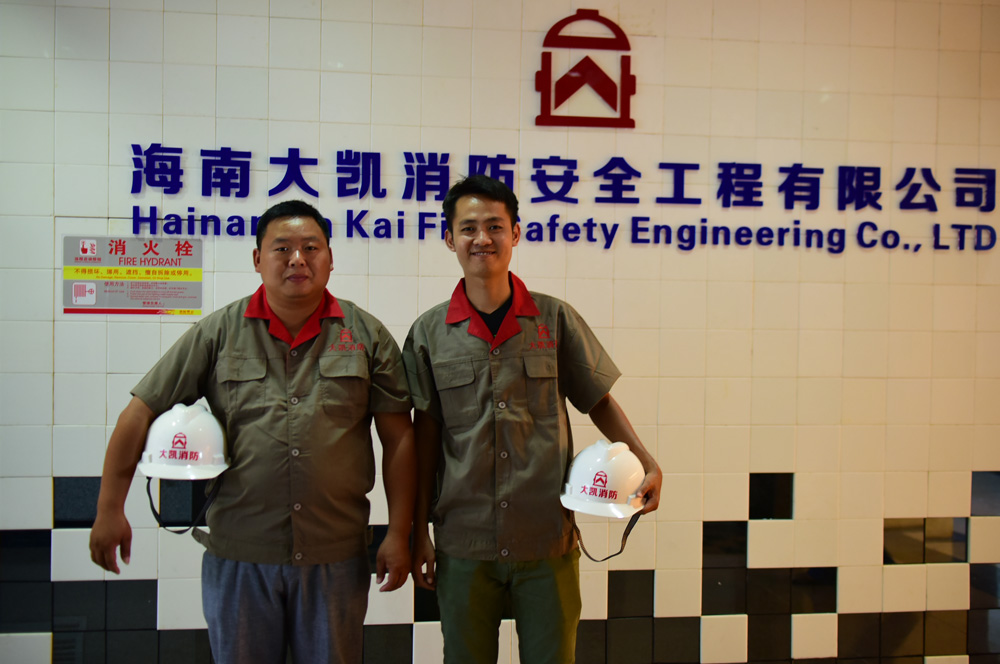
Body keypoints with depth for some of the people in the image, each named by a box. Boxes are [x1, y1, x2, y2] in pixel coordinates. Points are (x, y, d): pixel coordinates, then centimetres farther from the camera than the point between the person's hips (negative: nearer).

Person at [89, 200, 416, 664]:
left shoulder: (367, 335, 1)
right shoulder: (218, 332, 0)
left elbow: (398, 438, 1)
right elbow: (141, 413, 2)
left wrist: (398, 534, -3)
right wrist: (110, 510, -1)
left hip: (335, 556, 0)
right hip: (237, 555, 0)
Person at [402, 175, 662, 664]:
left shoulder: (556, 320, 0)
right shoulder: (429, 333, 2)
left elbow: (599, 401, 8)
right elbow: (425, 435, 4)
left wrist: (647, 463, -6)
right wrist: (420, 532, 4)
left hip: (548, 541, 0)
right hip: (463, 545, 1)